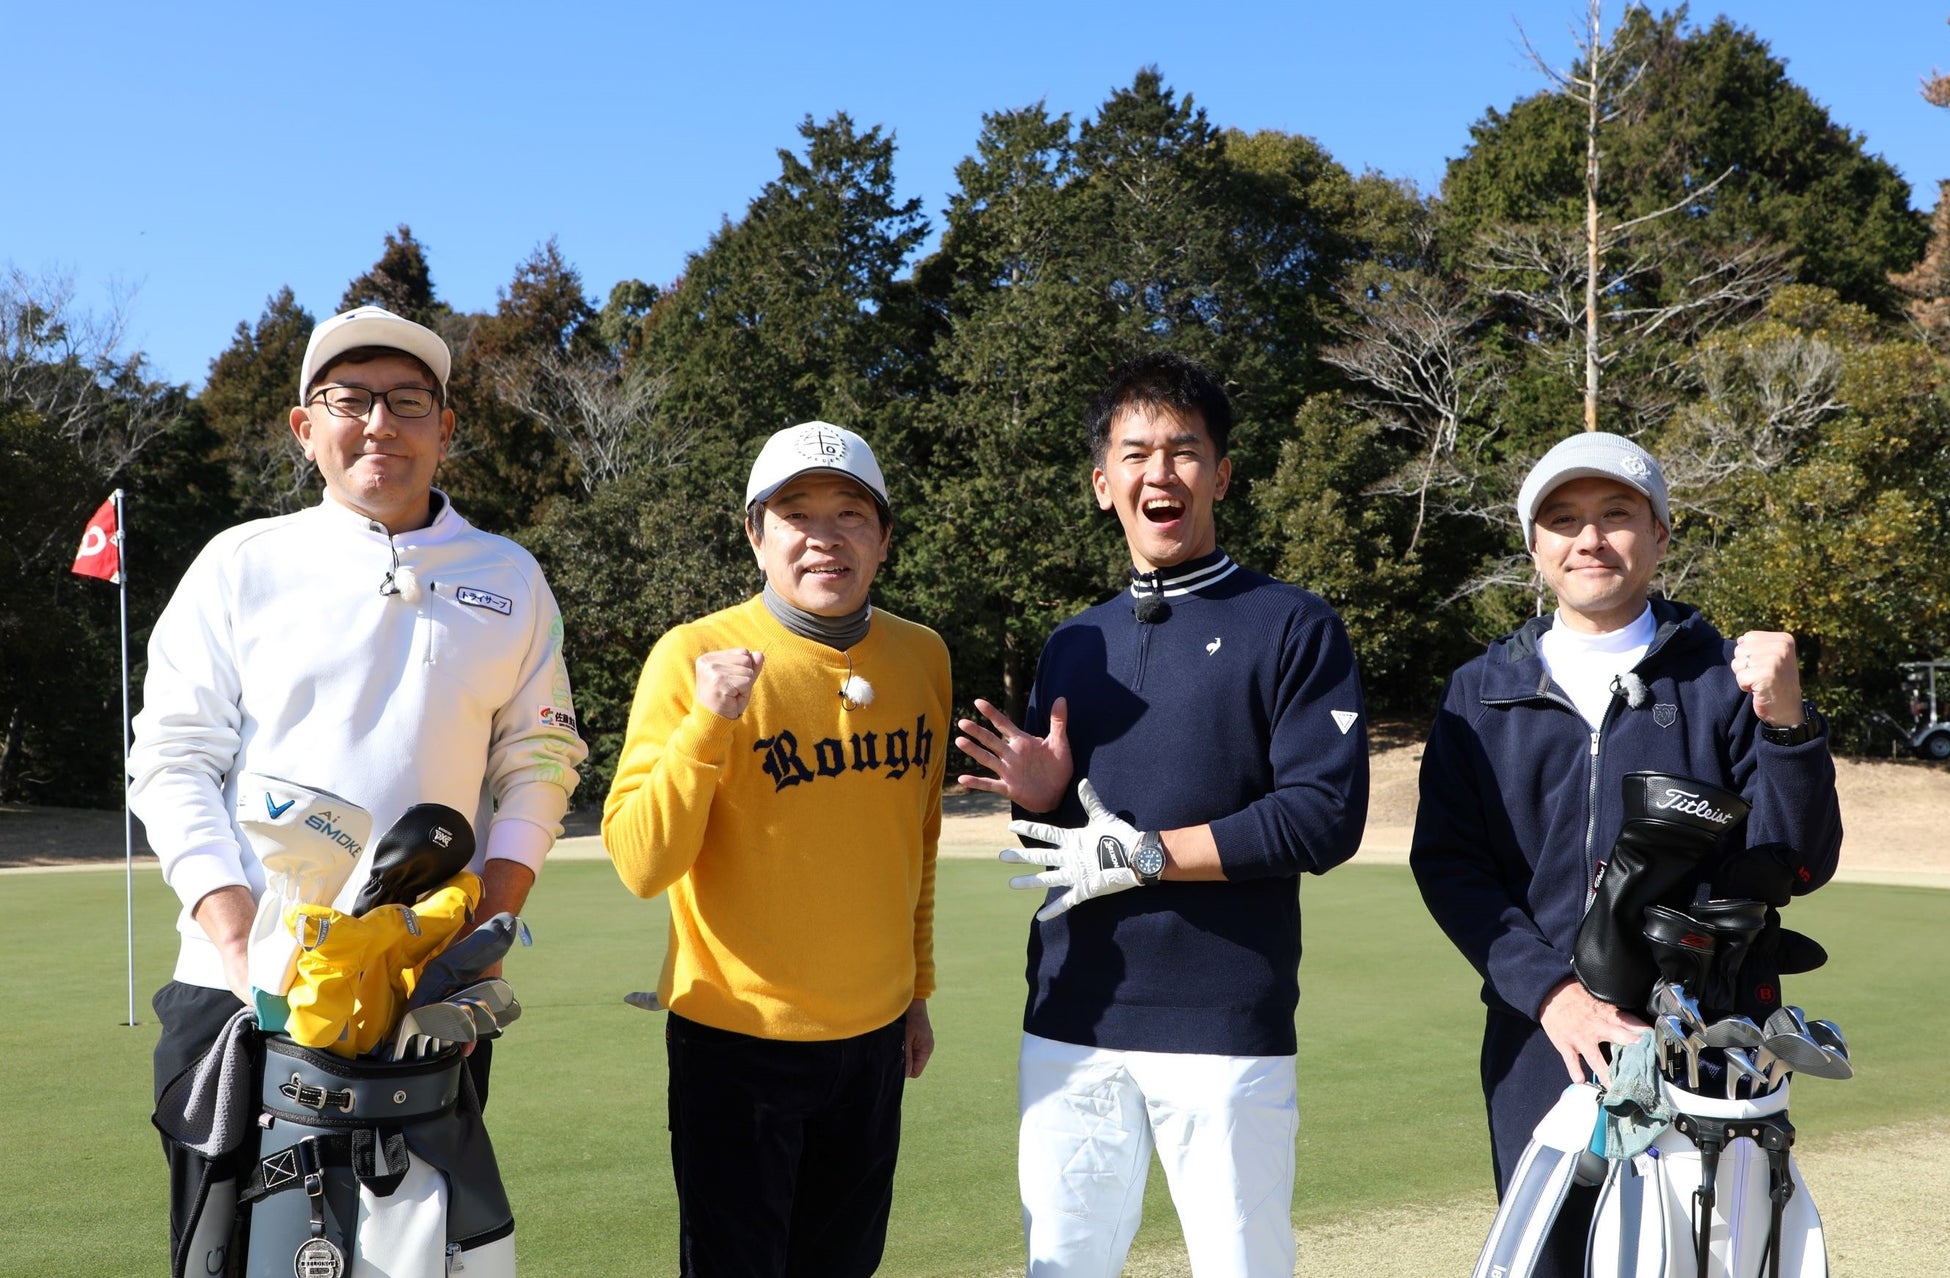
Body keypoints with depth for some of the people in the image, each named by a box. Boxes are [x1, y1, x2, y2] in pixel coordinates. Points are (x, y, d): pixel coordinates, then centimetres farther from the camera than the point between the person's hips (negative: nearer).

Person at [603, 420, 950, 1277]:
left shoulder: (922, 658, 2)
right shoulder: (695, 657, -13)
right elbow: (641, 865, -18)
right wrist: (707, 724, -28)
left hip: (874, 1039, 5)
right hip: (738, 1041, -4)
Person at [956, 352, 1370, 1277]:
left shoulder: (1292, 627, -2)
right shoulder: (1072, 646, 15)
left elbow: (1325, 817, -13)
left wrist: (1143, 854, -14)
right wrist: (1040, 799, -3)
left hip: (1226, 1028, -5)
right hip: (1069, 1026, 5)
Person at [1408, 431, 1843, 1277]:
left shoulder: (1723, 680, 4)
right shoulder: (1484, 694, 8)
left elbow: (1796, 865, -3)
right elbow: (1444, 863, -1)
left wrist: (1785, 724, -19)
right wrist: (1550, 990, -14)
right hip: (1542, 1044, 1)